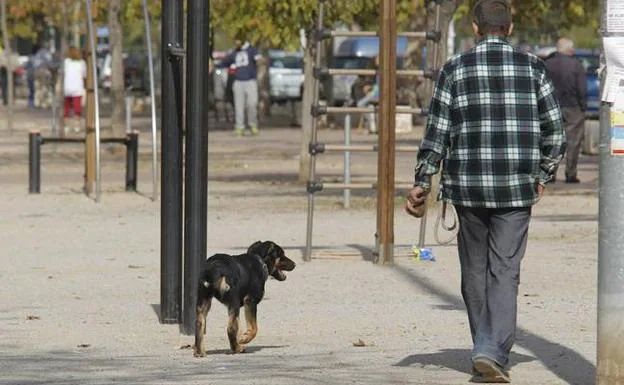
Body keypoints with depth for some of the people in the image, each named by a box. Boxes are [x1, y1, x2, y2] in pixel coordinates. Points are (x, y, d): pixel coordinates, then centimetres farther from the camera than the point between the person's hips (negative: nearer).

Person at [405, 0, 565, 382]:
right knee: (505, 272, -2)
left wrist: (422, 182, 3)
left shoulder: (455, 69, 1)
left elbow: (437, 132, -1)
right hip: (517, 188, 0)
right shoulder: (533, 67, 3)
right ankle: (494, 353, -15)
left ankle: (485, 349, 21)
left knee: (475, 271, 13)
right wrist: (543, 175, 16)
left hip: (468, 185, 0)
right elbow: (555, 131, 4)